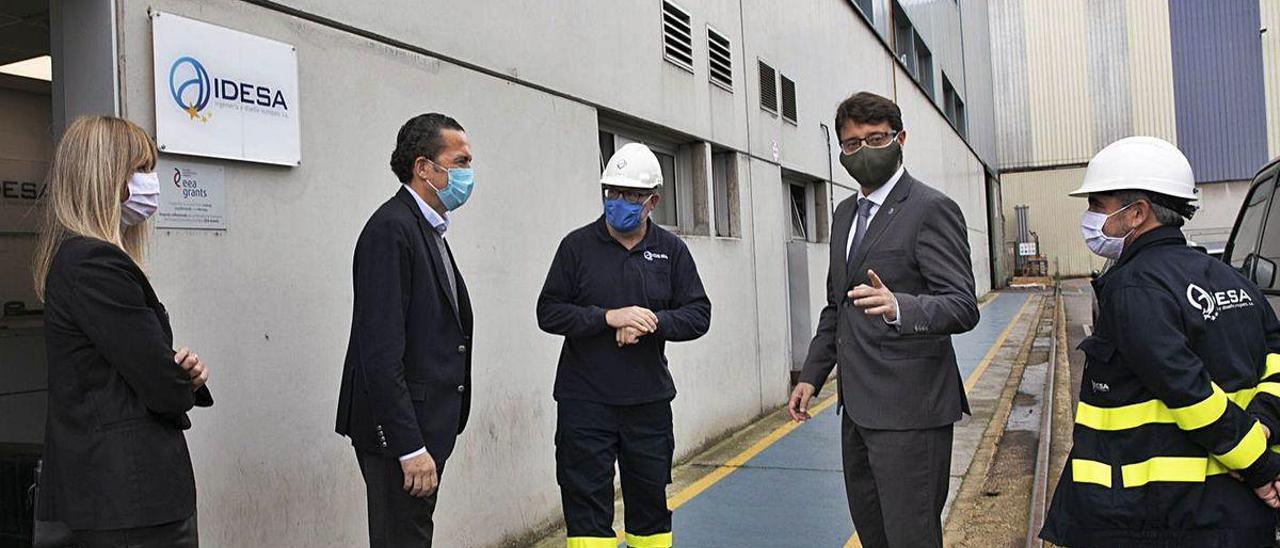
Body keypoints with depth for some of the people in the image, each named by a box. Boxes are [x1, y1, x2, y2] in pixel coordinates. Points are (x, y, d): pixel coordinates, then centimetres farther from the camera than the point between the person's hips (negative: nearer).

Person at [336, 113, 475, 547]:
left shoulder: (430, 230, 15)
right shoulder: (391, 229, -16)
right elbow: (380, 351, -22)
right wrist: (410, 446, -22)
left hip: (427, 425, 10)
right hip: (399, 430, -10)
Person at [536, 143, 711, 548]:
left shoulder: (671, 250, 5)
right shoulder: (578, 245, 0)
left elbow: (699, 315, 2)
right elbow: (548, 312, -4)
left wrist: (652, 322, -15)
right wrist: (608, 317, -17)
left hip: (649, 402, 2)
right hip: (585, 404, -2)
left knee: (650, 499, 14)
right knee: (586, 503, 1)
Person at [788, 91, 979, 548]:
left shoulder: (931, 209, -10)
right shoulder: (846, 214, 15)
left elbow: (963, 307, -19)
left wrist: (898, 307, -37)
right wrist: (812, 375, 16)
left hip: (908, 408, -8)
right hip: (858, 406, 8)